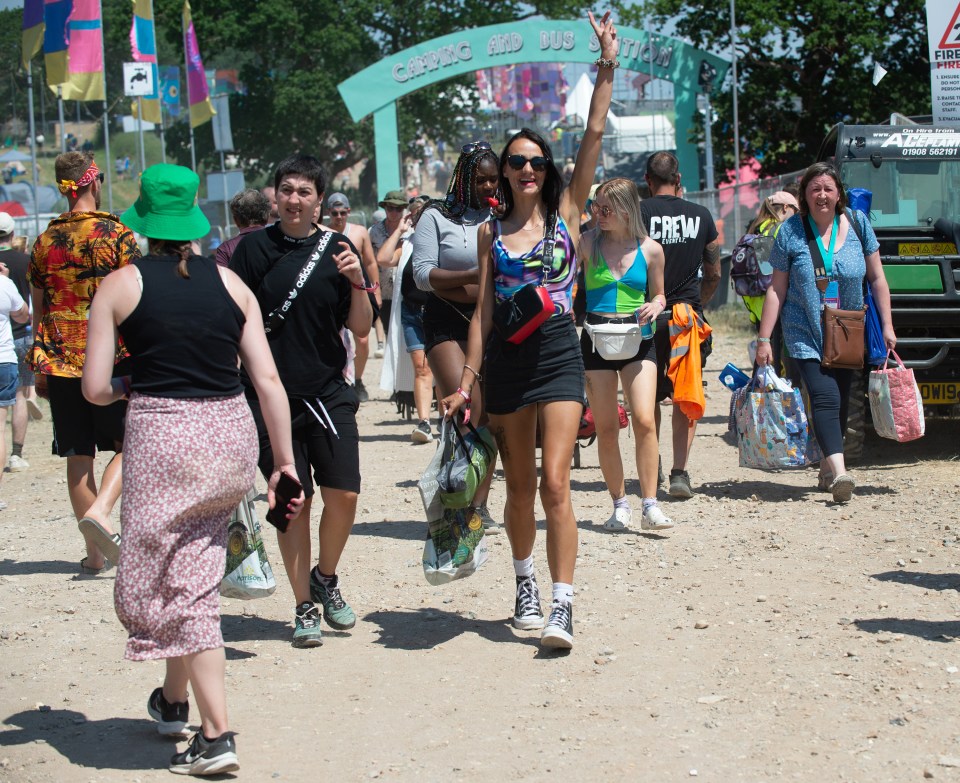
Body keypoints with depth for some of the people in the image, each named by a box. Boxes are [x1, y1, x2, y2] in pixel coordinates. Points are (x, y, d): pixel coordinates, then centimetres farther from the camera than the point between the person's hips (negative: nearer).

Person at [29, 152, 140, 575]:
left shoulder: (46, 241, 7)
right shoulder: (118, 235, -6)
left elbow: (38, 309, 11)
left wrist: (40, 368, 19)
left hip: (60, 361, 4)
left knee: (78, 455, 8)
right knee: (128, 444, 8)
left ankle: (95, 553, 10)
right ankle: (100, 511, -18)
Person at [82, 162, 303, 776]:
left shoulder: (121, 286, -2)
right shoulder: (230, 283, 7)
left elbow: (96, 390, -4)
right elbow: (269, 381, 2)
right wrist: (285, 461, 8)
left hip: (163, 437, -4)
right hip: (232, 434, 4)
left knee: (179, 587, 6)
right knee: (191, 572, 21)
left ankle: (217, 735, 2)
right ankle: (174, 701, 37)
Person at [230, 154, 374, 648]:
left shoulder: (337, 249, 4)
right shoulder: (254, 249, 0)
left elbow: (361, 329, 5)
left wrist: (357, 282, -12)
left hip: (328, 394, 1)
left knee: (343, 496, -4)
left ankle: (326, 579, 23)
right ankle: (304, 608, 15)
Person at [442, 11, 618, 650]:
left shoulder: (566, 211, 2)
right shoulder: (491, 232, 8)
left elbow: (594, 136, -6)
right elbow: (484, 311, 8)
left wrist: (607, 68, -11)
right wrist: (466, 380, 3)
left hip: (558, 356, -3)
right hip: (505, 360, 3)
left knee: (554, 484, -12)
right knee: (519, 488, 11)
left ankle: (563, 605, -12)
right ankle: (526, 583, 31)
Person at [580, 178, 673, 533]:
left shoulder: (650, 250, 2)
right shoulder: (586, 243, 0)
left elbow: (658, 294, 13)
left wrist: (655, 307, -6)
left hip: (638, 340, 0)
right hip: (596, 339, 0)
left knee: (644, 420, -13)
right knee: (606, 428, 3)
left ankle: (650, 506, -8)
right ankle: (620, 504, 16)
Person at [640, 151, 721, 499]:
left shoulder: (636, 213, -4)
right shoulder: (701, 216, 4)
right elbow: (714, 275, 13)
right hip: (687, 313, 1)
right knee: (685, 397, 5)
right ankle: (680, 471, -6)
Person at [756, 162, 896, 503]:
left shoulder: (857, 224, 2)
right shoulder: (791, 232, -3)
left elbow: (876, 278, 7)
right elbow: (776, 289, -1)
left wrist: (887, 325, 3)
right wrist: (764, 338, -3)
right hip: (806, 334, -3)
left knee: (840, 401, 9)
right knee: (824, 398, -19)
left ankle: (827, 468, 26)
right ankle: (839, 472, -31)